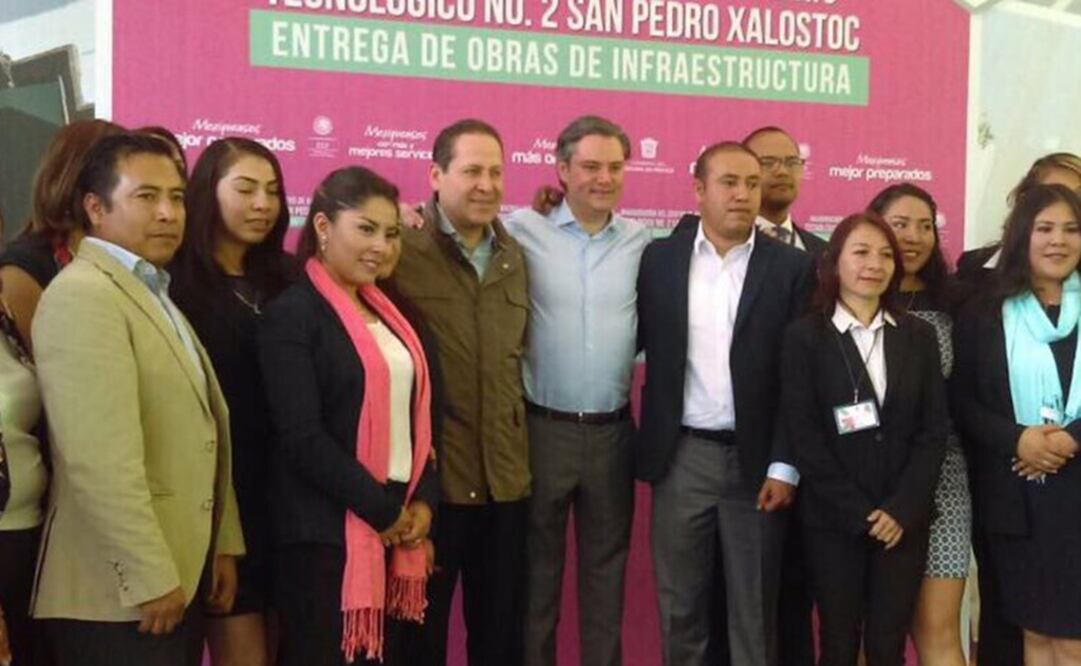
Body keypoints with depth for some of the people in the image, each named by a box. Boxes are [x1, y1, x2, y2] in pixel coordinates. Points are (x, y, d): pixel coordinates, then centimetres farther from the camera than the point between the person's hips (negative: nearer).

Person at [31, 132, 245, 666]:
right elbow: (101, 461, -23)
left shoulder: (157, 296, 16)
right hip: (121, 592, -9)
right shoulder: (82, 294, -15)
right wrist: (151, 578, -20)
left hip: (179, 575, 9)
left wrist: (222, 544, 11)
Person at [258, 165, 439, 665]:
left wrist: (423, 501, 1)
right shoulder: (292, 314, -9)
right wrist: (383, 511, -12)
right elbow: (302, 436, -16)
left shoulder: (388, 312, 13)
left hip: (402, 526, 7)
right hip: (327, 532, -7)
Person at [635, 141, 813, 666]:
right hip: (681, 457, 1)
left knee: (754, 612, 8)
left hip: (756, 459, -1)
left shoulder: (792, 267, 0)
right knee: (680, 607, 11)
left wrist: (784, 466, -7)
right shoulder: (659, 258, 4)